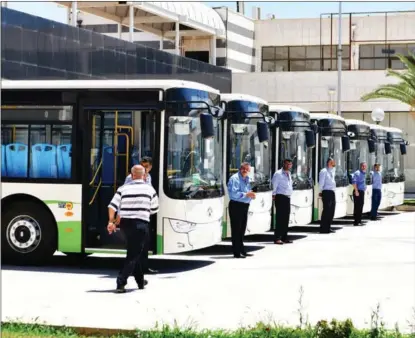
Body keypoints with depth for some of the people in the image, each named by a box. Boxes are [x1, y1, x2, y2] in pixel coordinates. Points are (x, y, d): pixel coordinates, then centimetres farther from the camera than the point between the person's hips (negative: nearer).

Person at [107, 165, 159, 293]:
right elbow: (154, 209, 11)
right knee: (133, 255, -2)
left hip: (125, 223, 4)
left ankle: (140, 281, 30)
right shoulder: (150, 189, 3)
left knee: (135, 253, 20)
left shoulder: (123, 188, 6)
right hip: (141, 224, -4)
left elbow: (112, 206, -3)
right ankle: (121, 283, -13)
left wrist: (111, 222, -4)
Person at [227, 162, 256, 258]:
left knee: (242, 229, 16)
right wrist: (246, 194, -23)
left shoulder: (246, 179, 16)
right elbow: (234, 193, -21)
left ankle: (242, 250, 26)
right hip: (236, 206, -9)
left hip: (245, 206, 9)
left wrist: (251, 195, 6)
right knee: (236, 229, -5)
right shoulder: (235, 178, -12)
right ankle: (236, 253, -3)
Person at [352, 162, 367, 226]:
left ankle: (359, 221, 16)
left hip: (362, 192, 9)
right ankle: (356, 222, -8)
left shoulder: (364, 174, 18)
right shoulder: (357, 173, -11)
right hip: (357, 192, -9)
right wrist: (356, 191, -23)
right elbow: (354, 182, -20)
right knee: (357, 207, -9)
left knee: (361, 207, 11)